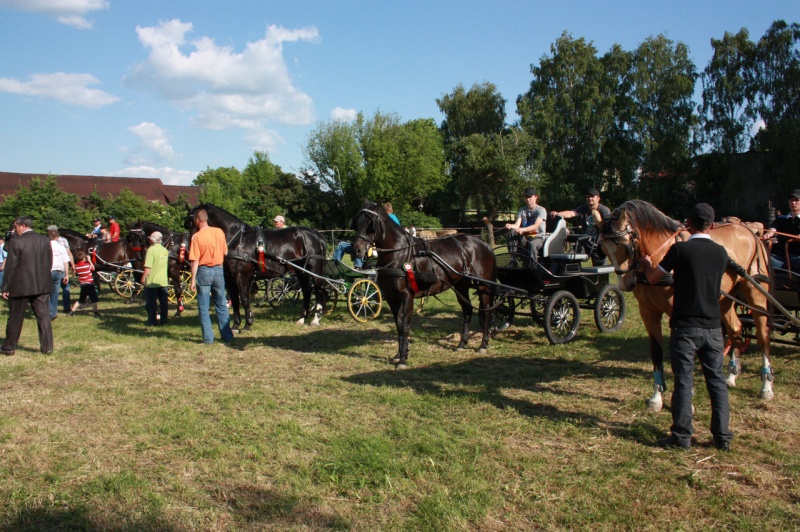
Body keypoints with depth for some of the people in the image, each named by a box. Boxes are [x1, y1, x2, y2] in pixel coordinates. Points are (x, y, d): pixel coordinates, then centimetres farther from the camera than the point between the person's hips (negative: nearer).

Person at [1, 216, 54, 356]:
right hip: (42, 285, 4)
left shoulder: (16, 242, -11)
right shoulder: (45, 240, 3)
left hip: (20, 286, -3)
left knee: (15, 318, 9)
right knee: (44, 316, 6)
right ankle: (47, 347, 5)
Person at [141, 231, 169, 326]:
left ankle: (152, 321, 6)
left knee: (151, 302, 3)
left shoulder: (151, 250, -14)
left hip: (152, 281, -6)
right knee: (163, 301, 9)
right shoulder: (165, 250, 7)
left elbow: (148, 267, -18)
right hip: (163, 281, 6)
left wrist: (143, 277, -9)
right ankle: (163, 320, 13)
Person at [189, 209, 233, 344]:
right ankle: (227, 335, 18)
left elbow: (195, 261, -14)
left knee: (204, 308, 6)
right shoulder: (219, 232, -1)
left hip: (204, 271, -4)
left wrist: (193, 280, -9)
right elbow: (225, 252, 8)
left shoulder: (197, 237, -14)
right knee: (222, 306, 15)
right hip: (218, 270, 4)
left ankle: (208, 338, 7)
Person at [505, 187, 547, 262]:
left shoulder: (541, 210, -2)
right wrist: (511, 226, -28)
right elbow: (517, 225, -2)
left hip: (538, 237, -4)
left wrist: (523, 229, -37)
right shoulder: (522, 211, 13)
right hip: (524, 237, 4)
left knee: (532, 244, -39)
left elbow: (536, 225, -19)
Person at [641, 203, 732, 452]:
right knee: (717, 381, 11)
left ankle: (682, 435, 6)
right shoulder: (721, 253, 4)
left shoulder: (680, 249, -10)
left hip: (685, 327, -4)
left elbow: (653, 278, -3)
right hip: (713, 327, 4)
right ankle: (722, 436, 16)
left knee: (684, 381, 2)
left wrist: (647, 263, 19)